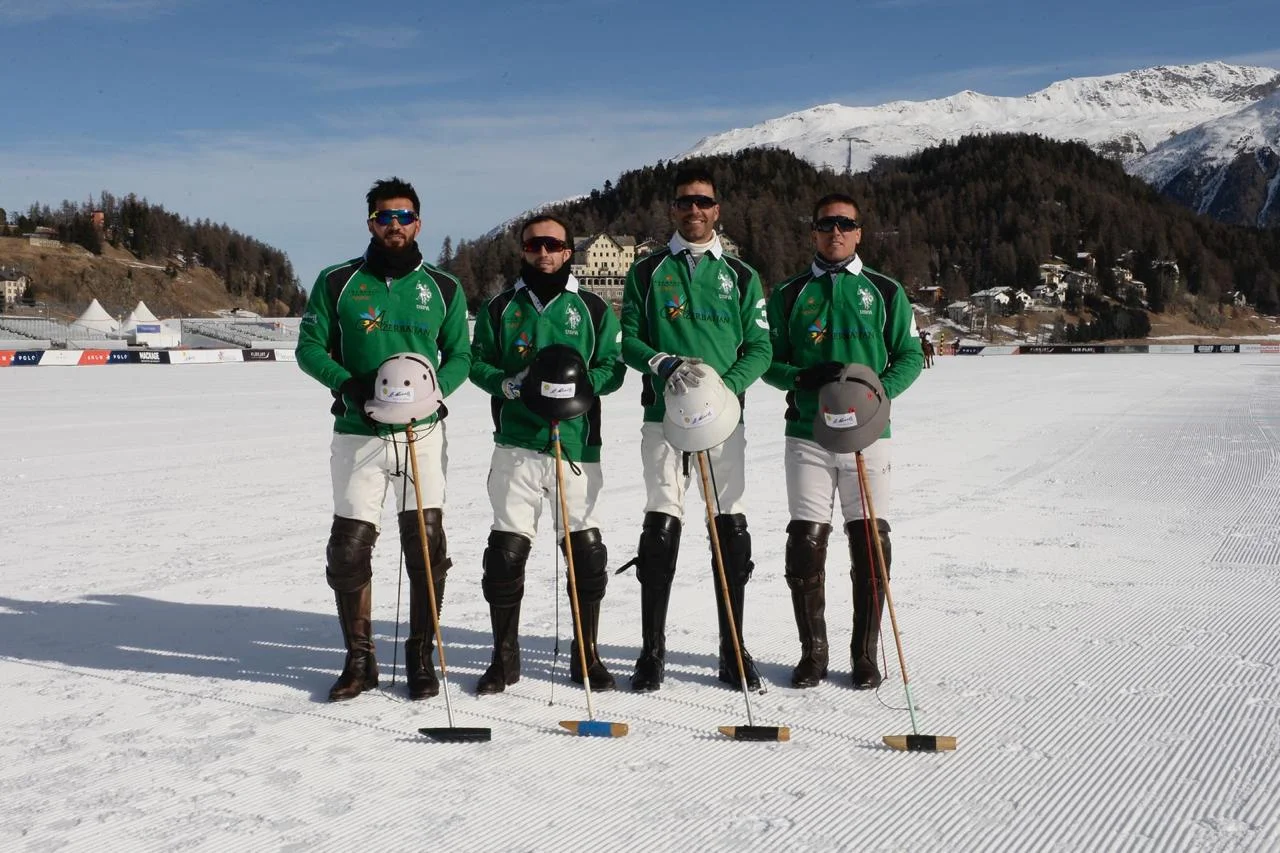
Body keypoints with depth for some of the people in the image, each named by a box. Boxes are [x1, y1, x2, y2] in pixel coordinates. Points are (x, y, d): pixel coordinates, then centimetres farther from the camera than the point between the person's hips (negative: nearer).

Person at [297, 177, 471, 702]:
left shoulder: (443, 289, 8)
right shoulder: (337, 283, 5)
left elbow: (459, 355, 11)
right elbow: (309, 348, 5)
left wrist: (433, 390, -10)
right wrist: (349, 383, -12)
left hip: (422, 431, 0)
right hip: (358, 434, 0)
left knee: (426, 544, -3)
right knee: (349, 548, 1)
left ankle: (421, 657, 13)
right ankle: (359, 660, 17)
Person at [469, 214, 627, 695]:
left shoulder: (594, 309, 9)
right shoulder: (501, 308, 11)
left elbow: (613, 368, 5)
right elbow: (478, 363, 10)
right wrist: (507, 384, -10)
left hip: (577, 445, 0)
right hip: (516, 444, 0)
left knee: (587, 552, 0)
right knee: (506, 550, -2)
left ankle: (586, 655, 17)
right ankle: (504, 657, 13)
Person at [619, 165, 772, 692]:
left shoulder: (741, 277, 12)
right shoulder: (648, 272, 10)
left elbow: (760, 348, 7)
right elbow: (629, 340, 7)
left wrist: (725, 385, -12)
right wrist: (665, 364, -14)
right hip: (664, 415, -1)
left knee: (732, 530, 1)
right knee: (660, 527, -5)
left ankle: (734, 652, 12)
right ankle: (652, 651, 5)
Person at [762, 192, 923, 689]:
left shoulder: (885, 292, 8)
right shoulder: (789, 295, 10)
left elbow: (910, 357, 7)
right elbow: (768, 361, 9)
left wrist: (876, 393, -11)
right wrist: (803, 378, -12)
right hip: (807, 435, 0)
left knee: (871, 543, 0)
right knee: (806, 541, -1)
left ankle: (865, 653, 12)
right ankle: (812, 651, 12)